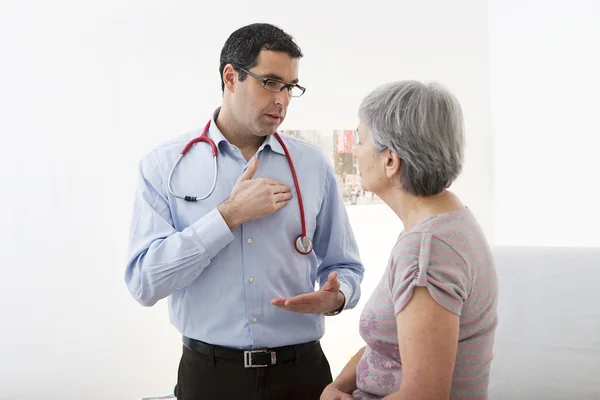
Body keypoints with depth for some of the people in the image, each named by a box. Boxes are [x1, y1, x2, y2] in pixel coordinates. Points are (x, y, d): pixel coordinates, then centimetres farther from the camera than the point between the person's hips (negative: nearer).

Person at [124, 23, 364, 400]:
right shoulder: (164, 166, -5)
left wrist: (336, 296, -16)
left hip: (301, 369, 2)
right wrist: (230, 214, -17)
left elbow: (345, 268, 6)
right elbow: (144, 282, -13)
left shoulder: (314, 165, 1)